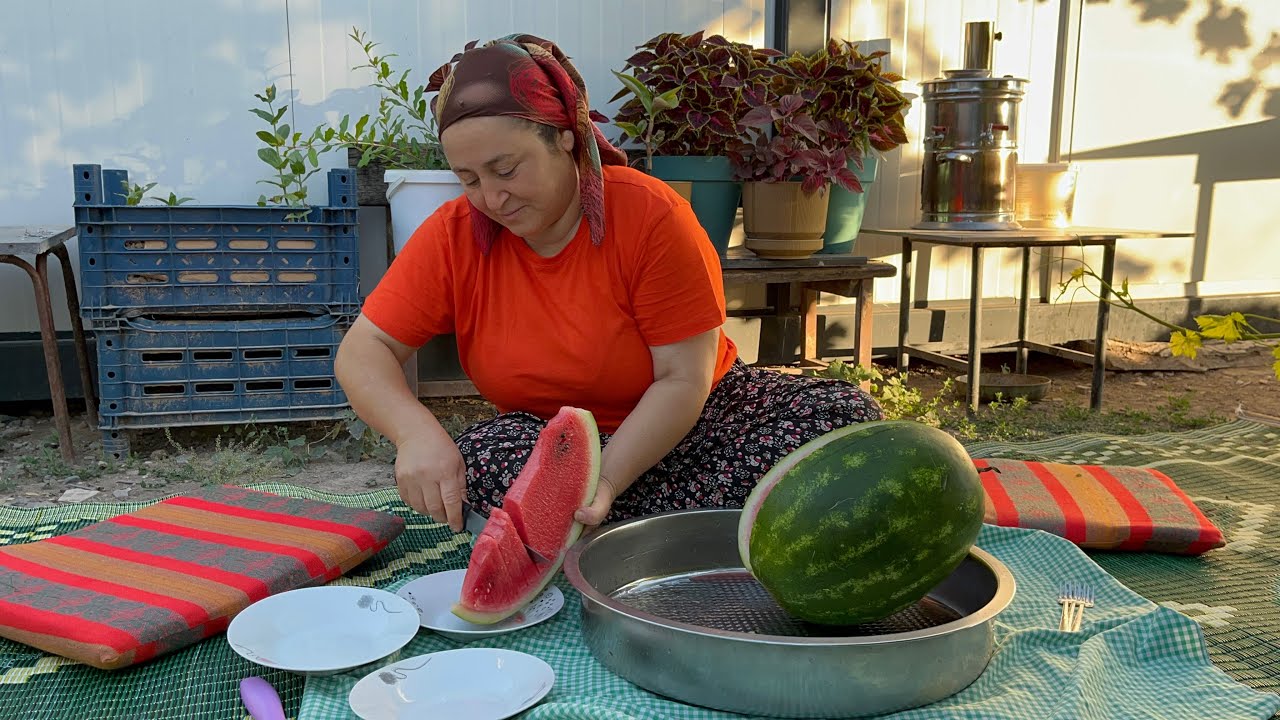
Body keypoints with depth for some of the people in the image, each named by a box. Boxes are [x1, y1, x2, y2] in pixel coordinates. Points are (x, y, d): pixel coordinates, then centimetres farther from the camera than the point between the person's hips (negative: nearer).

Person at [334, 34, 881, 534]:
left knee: (845, 415, -24)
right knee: (478, 458, -33)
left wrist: (604, 481, -33)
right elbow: (363, 352, -10)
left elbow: (683, 380, -19)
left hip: (680, 422, -1)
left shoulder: (652, 215, -19)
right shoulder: (454, 236, -10)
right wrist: (416, 431, -32)